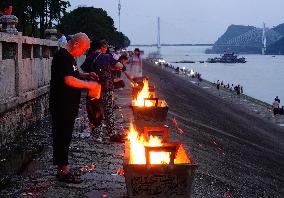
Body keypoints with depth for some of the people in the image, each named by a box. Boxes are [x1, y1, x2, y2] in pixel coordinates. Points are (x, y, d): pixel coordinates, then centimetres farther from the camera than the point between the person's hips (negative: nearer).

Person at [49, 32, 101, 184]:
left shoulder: (69, 57, 16)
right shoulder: (63, 56, -16)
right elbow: (68, 80, -25)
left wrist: (86, 75, 13)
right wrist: (88, 85, -17)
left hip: (69, 106, 10)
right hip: (61, 106, -10)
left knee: (65, 137, 13)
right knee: (62, 136, -5)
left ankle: (62, 169, 19)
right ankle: (63, 171, 0)